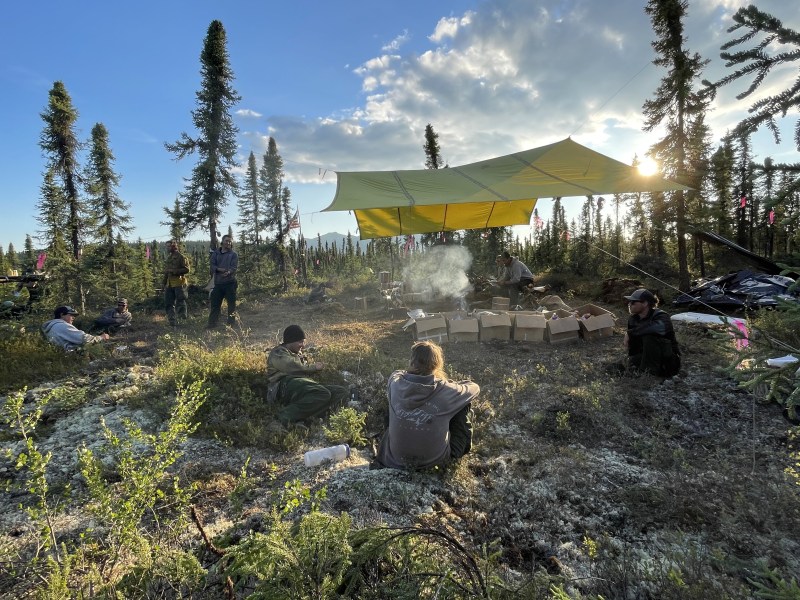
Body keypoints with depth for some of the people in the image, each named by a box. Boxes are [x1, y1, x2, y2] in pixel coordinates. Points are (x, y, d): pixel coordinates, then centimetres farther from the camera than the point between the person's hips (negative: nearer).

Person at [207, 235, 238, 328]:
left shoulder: (234, 255, 4)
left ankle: (231, 323, 11)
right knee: (215, 303, 6)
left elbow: (234, 267, -9)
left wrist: (228, 272, -30)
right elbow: (212, 265, 2)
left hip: (230, 282, -3)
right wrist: (219, 269, -18)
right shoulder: (215, 254, 13)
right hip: (218, 283, 3)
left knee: (231, 303, 2)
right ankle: (212, 324, 14)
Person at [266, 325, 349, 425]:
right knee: (323, 394, -35)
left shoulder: (299, 354, 35)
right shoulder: (278, 353, 7)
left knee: (343, 392, -10)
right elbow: (296, 368, -8)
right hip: (287, 384, -9)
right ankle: (287, 415, -36)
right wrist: (314, 367, 7)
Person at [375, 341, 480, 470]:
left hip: (397, 458, 2)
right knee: (464, 404, 10)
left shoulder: (396, 383, -15)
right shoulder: (445, 391, -21)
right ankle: (461, 447, 32)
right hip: (435, 459, -2)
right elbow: (474, 388, 1)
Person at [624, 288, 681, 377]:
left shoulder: (660, 316, -17)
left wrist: (630, 333, -37)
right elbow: (632, 348, 10)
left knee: (649, 337, -31)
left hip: (669, 363, -5)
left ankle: (650, 371, -24)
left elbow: (660, 327, -45)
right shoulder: (633, 320, 4)